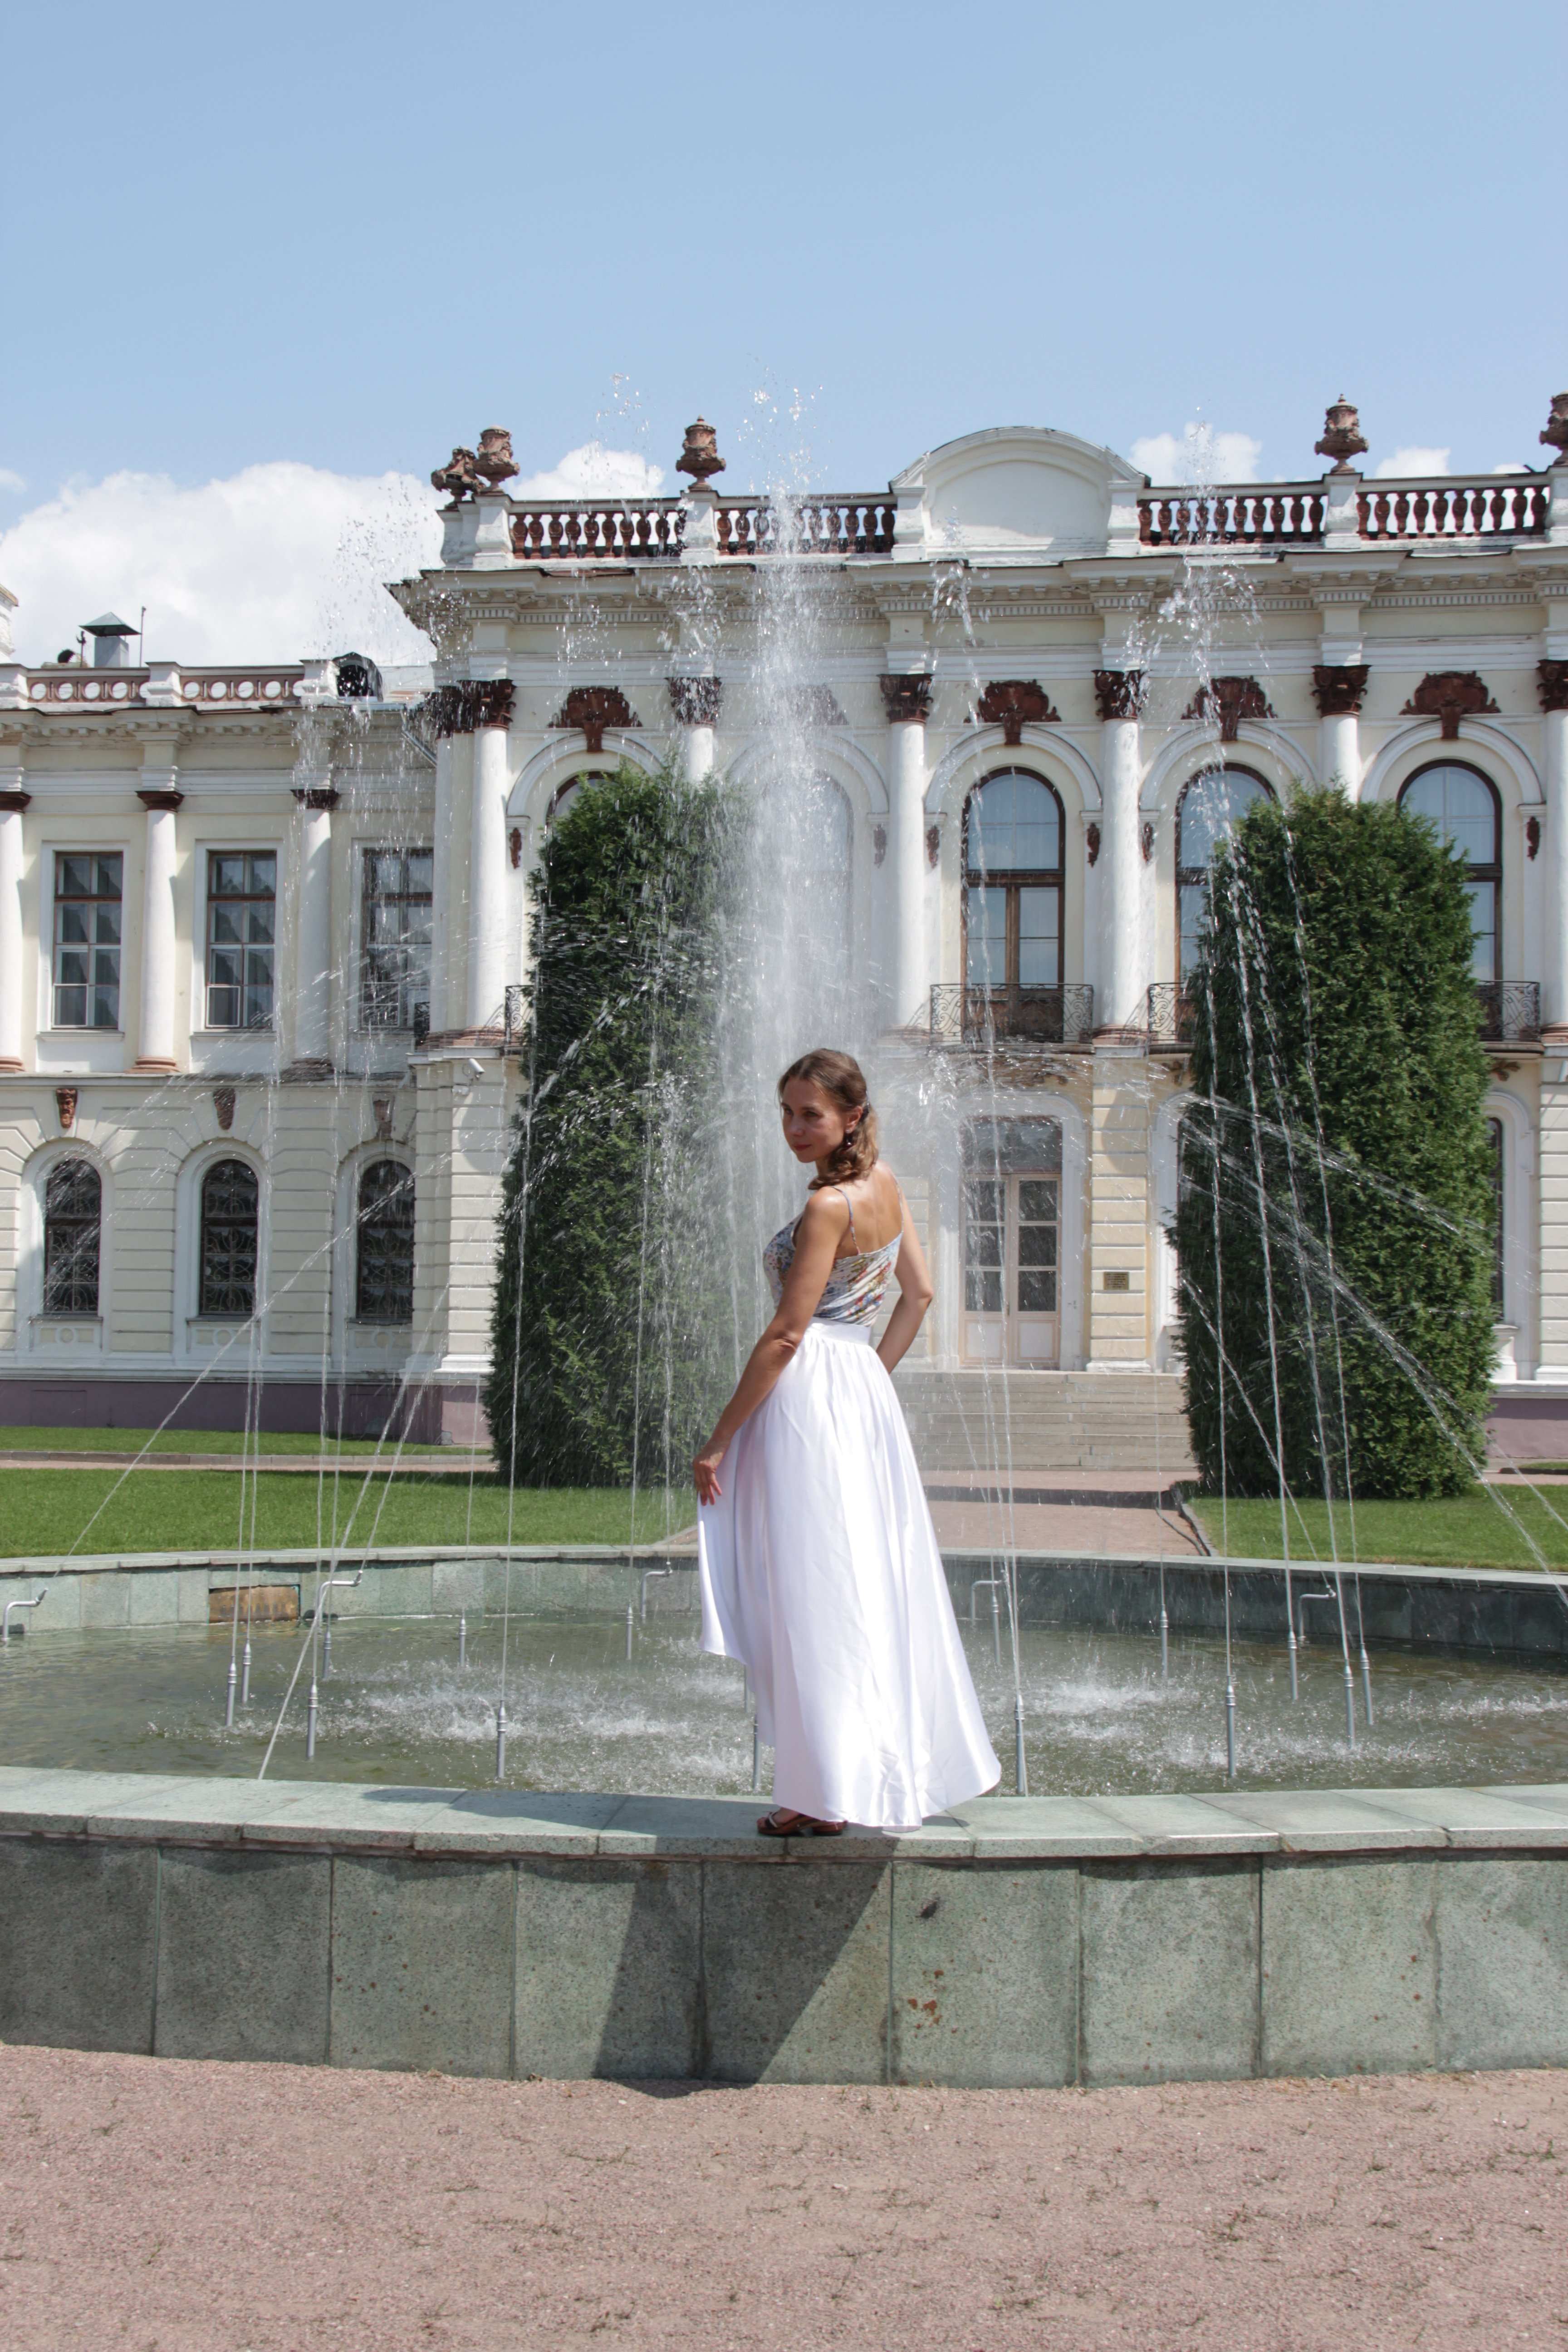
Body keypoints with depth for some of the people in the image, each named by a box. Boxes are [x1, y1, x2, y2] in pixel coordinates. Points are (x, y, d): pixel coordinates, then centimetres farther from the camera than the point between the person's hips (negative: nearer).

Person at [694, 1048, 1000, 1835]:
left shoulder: (828, 1207, -16)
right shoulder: (884, 1182, 9)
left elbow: (786, 1335, -17)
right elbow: (920, 1294, 18)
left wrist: (720, 1439, -12)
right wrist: (872, 1376, 18)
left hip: (808, 1400, -9)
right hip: (863, 1396, 9)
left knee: (814, 1594, -3)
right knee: (875, 1588, 14)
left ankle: (824, 1795, 2)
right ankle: (905, 1766, 23)